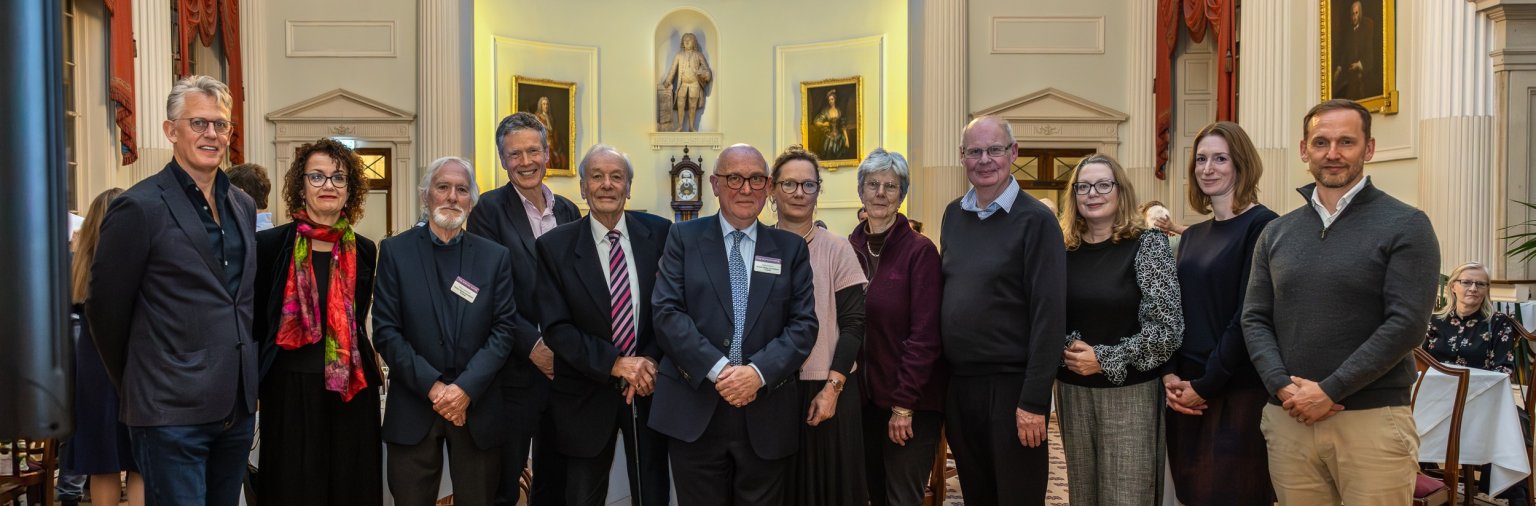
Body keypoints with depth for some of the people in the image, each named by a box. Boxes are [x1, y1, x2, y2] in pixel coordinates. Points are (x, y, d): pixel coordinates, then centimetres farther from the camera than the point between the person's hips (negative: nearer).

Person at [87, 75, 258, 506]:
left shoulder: (243, 207, 11)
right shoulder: (139, 208, -9)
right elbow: (106, 308, -4)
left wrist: (246, 380, 16)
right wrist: (138, 386, 6)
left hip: (238, 407, 6)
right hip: (172, 414, -6)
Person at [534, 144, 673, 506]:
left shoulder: (659, 233, -2)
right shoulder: (554, 246, -5)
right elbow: (556, 327, -9)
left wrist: (651, 361, -13)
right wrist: (615, 364, -18)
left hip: (650, 389, 1)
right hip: (587, 395, -1)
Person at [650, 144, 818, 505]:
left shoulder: (792, 248, 10)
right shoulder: (684, 238, 5)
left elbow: (804, 324, 2)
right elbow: (666, 312, -5)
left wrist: (759, 371, -14)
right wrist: (717, 369, -15)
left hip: (767, 418, 1)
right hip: (694, 412, -1)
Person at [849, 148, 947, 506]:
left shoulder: (920, 251, -11)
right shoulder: (849, 249, 3)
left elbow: (925, 334, -14)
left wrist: (903, 404, -15)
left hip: (913, 401, -5)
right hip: (863, 397, 5)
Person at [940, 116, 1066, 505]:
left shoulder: (1035, 220, -10)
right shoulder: (954, 215, 8)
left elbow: (1049, 315, -14)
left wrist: (1034, 400, -17)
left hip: (1011, 383, -5)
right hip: (958, 382, 6)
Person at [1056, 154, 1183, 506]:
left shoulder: (1147, 244, -6)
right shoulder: (1065, 250, 5)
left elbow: (1168, 329, -12)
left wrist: (1104, 360, -14)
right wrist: (1067, 348, -10)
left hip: (1130, 392, -4)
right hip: (1072, 390, 4)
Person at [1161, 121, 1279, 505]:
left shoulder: (1262, 226, -8)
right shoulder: (1192, 236, 13)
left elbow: (1251, 316, -14)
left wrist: (1206, 385, -14)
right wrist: (1169, 374, -2)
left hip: (1237, 392, -6)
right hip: (1186, 392, 7)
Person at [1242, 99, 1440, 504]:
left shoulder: (1405, 226, -1)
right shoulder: (1276, 233, 11)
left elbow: (1406, 324, -10)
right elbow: (1255, 319, 7)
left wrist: (1328, 392, -14)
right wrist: (1283, 387, -10)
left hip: (1373, 420, -3)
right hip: (1288, 419, 4)